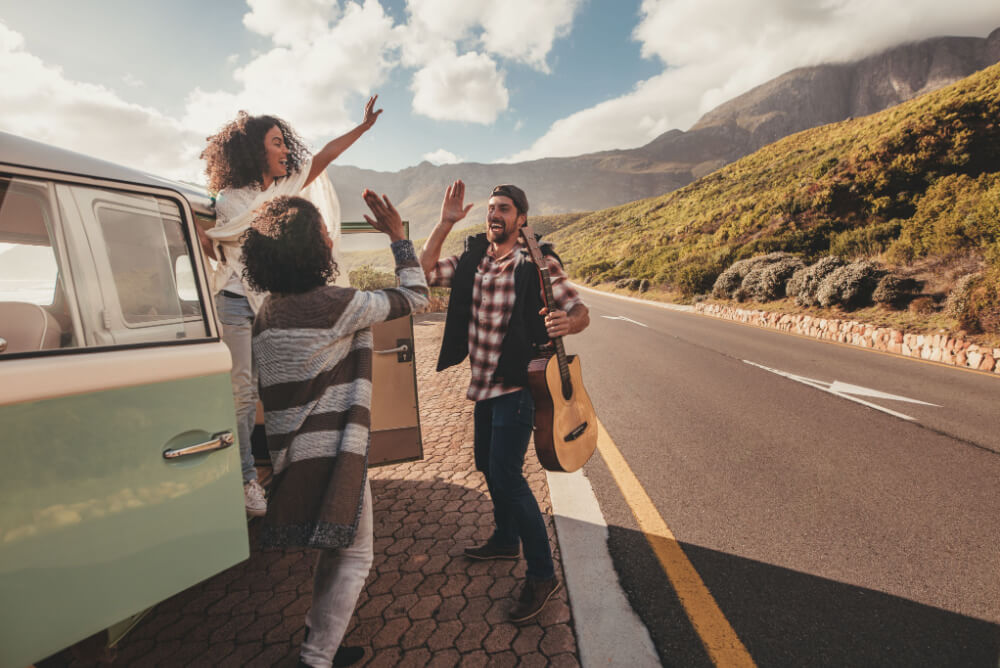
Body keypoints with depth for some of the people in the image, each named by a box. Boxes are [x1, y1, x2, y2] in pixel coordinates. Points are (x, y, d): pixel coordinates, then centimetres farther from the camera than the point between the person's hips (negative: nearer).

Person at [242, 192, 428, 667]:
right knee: (354, 556, 8)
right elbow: (415, 298, -7)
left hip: (291, 452, 9)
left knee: (334, 551, 26)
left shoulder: (267, 312, 6)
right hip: (332, 453, -9)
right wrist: (398, 236, 0)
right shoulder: (336, 304, -19)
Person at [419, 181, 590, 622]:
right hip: (484, 382, 8)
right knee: (487, 464, 20)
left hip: (517, 383, -7)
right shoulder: (472, 260, 6)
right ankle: (505, 540, 43)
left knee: (506, 473, -12)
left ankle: (542, 574, 4)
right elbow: (424, 271, -1)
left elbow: (581, 312, -12)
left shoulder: (538, 263, -12)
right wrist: (445, 222, -7)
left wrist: (565, 324, -36)